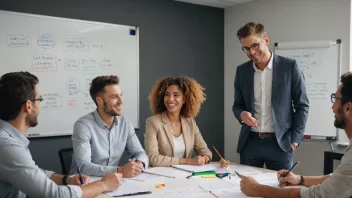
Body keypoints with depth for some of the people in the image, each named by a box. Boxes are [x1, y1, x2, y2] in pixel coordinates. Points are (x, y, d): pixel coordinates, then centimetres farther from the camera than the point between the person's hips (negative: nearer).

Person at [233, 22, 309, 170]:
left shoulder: (289, 66, -5)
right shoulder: (242, 71, 5)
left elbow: (302, 106, -2)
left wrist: (294, 140, -6)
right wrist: (242, 114, -11)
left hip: (280, 143, -3)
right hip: (250, 142, 3)